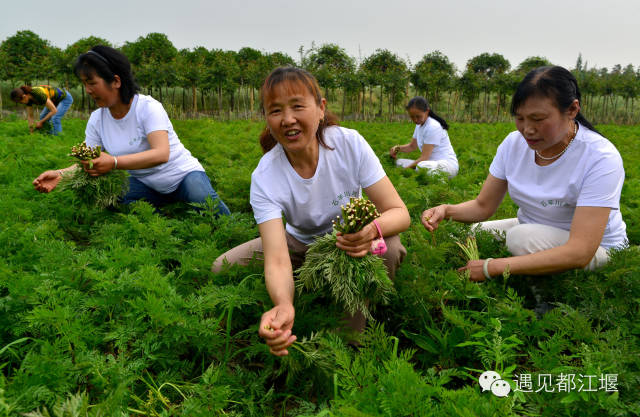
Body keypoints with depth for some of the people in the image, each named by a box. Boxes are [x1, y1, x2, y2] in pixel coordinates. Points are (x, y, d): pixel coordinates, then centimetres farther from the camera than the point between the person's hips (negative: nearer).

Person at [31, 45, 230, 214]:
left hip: (181, 173, -5)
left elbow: (161, 154, -33)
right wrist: (60, 174, -23)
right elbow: (89, 164, -3)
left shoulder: (148, 107, -19)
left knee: (202, 197, -37)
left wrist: (115, 162, -45)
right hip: (145, 183, 5)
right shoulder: (96, 120, -2)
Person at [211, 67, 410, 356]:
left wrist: (373, 229, -47)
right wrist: (283, 305, -58)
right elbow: (278, 259, -35)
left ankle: (352, 340, -11)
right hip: (299, 243, 1)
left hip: (352, 244, 0)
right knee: (223, 268, -17)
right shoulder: (265, 178, -25)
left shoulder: (350, 144, -24)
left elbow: (399, 212, -22)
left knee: (388, 247, -34)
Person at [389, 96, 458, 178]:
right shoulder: (419, 124, 8)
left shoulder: (433, 127, -19)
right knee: (399, 162, 4)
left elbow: (424, 157, -21)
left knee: (421, 166, -40)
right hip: (431, 162, 9)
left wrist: (406, 168, -21)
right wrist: (398, 148, 1)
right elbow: (412, 146, 21)